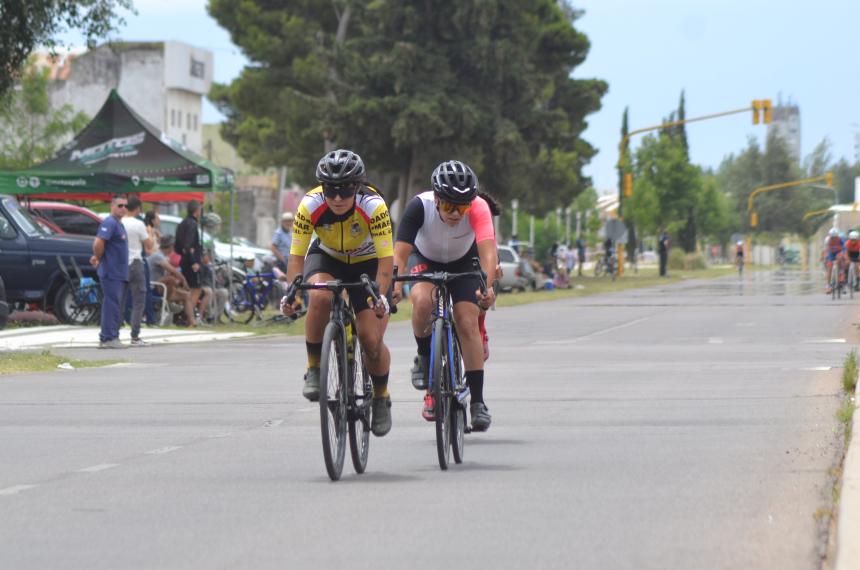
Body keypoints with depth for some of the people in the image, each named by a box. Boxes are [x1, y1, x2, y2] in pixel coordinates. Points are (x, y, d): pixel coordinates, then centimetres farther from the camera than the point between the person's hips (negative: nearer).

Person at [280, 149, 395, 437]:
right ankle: (314, 369, -16)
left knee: (372, 342, -12)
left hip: (367, 263, -1)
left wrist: (380, 295, -48)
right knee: (320, 297, -35)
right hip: (326, 257, 1)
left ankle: (381, 398, 16)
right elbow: (296, 255, -24)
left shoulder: (373, 205, -32)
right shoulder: (310, 205, -27)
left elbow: (386, 258, -33)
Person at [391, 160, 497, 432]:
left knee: (467, 323, -15)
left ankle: (478, 401, -9)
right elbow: (400, 252, -39)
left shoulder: (478, 207, -34)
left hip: (464, 262, 0)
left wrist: (487, 287, -63)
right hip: (426, 260, 0)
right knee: (422, 301, -31)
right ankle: (424, 358, -3)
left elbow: (488, 251, -46)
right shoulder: (420, 206, -34)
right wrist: (395, 284, -58)